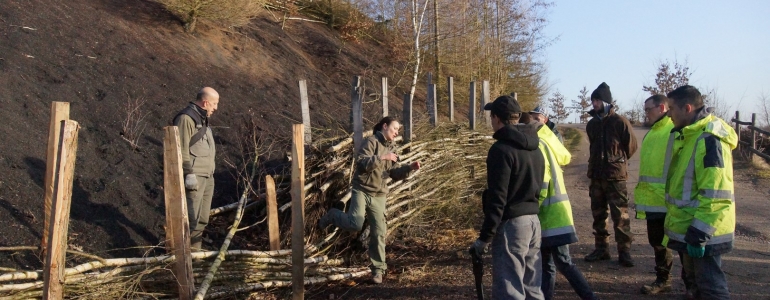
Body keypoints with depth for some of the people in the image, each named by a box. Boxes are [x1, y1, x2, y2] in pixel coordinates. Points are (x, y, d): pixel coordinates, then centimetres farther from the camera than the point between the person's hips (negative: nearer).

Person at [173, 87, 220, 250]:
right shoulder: (186, 118, -14)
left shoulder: (202, 118, 16)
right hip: (194, 176, -10)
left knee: (203, 218, 15)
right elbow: (182, 149, -18)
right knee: (191, 216, -8)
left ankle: (196, 246, 25)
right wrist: (189, 173, -19)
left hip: (207, 176, 10)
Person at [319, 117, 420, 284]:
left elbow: (395, 174, 15)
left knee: (378, 233, 3)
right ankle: (333, 216, 9)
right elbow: (361, 163, -21)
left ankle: (378, 269, 14)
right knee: (356, 225, -23)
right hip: (362, 190, -6)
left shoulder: (390, 148, 17)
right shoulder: (372, 142, -7)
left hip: (378, 196, 6)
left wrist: (410, 168, -2)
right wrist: (382, 157, -25)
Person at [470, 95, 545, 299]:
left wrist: (485, 237, -15)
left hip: (511, 223, -9)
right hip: (533, 220, 9)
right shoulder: (534, 149, 13)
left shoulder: (501, 149, -14)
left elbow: (497, 198, -19)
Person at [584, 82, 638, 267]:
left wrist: (618, 161, 8)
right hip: (596, 175, 6)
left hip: (615, 176, -6)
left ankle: (624, 251, 2)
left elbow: (631, 146, 0)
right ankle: (601, 248, 19)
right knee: (598, 214, 10)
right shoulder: (592, 124, 10)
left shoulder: (619, 122, -7)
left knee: (620, 215, -5)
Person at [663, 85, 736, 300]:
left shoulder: (709, 140, -22)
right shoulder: (691, 135, 10)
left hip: (702, 232, -10)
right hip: (689, 226, 10)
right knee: (697, 277, 22)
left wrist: (699, 233, -25)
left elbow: (716, 195, -26)